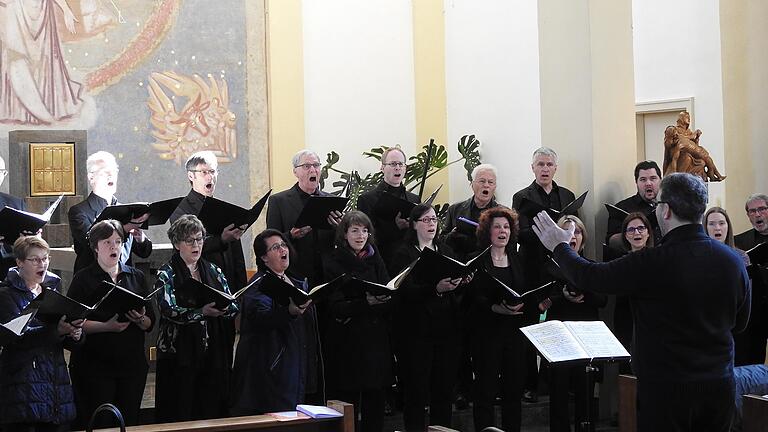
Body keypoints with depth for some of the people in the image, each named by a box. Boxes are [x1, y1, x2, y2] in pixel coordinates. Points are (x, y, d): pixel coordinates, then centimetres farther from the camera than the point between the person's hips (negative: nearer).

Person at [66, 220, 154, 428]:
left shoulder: (136, 277, 12)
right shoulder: (84, 279, 1)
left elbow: (151, 323, 10)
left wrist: (141, 320, -12)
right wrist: (106, 326, -21)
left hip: (132, 364, 4)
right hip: (95, 366, -4)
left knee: (130, 422, 4)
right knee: (97, 424, -5)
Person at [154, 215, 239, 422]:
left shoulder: (213, 271, 13)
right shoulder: (166, 274, 0)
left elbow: (233, 306, 5)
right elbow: (170, 310, -15)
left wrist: (224, 308, -18)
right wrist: (202, 311, -28)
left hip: (214, 355, 4)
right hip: (181, 356, -4)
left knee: (213, 410, 5)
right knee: (181, 415, -2)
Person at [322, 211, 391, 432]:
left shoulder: (375, 259, 12)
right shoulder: (333, 262, -2)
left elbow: (390, 297, 6)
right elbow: (336, 306, -11)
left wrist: (381, 301, -16)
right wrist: (366, 303, -24)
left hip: (376, 336, 4)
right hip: (347, 337, -4)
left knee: (375, 396, 2)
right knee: (348, 398, -5)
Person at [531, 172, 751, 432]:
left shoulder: (654, 262, -20)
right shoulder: (733, 260, -3)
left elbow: (589, 277, -8)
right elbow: (740, 322, 10)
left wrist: (559, 246, 10)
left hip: (667, 389, -5)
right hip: (721, 387, 5)